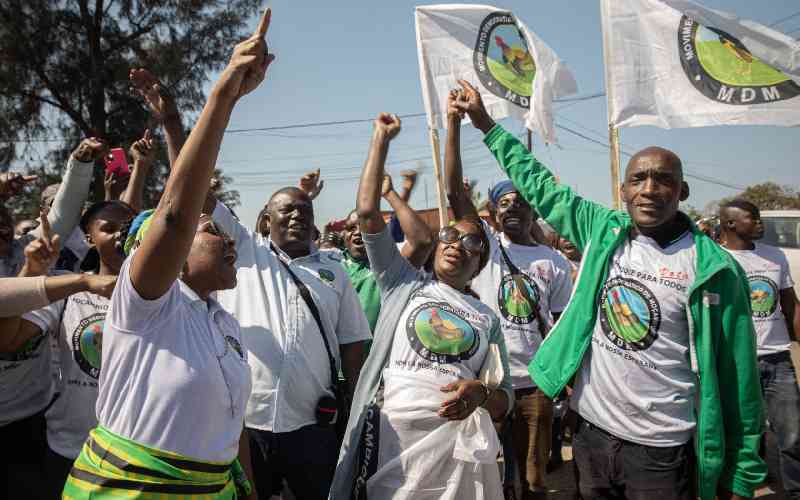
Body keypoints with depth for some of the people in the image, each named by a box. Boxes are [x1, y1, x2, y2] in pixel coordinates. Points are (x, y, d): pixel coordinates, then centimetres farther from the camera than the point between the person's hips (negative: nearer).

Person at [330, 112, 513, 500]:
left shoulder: (487, 318, 16)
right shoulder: (404, 285, 12)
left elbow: (503, 402, 12)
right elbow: (367, 212, 4)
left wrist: (480, 394, -12)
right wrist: (382, 138, 7)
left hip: (456, 442, 2)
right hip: (389, 435, -1)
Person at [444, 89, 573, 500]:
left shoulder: (555, 263, 7)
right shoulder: (486, 245, 2)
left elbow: (562, 324, 9)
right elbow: (454, 191, -8)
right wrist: (454, 122, -14)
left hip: (536, 383, 1)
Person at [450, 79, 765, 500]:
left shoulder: (712, 269, -11)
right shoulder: (604, 232, 1)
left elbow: (735, 375, -7)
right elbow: (540, 187, 10)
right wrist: (485, 123, 11)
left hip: (660, 450, -4)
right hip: (592, 432, 4)